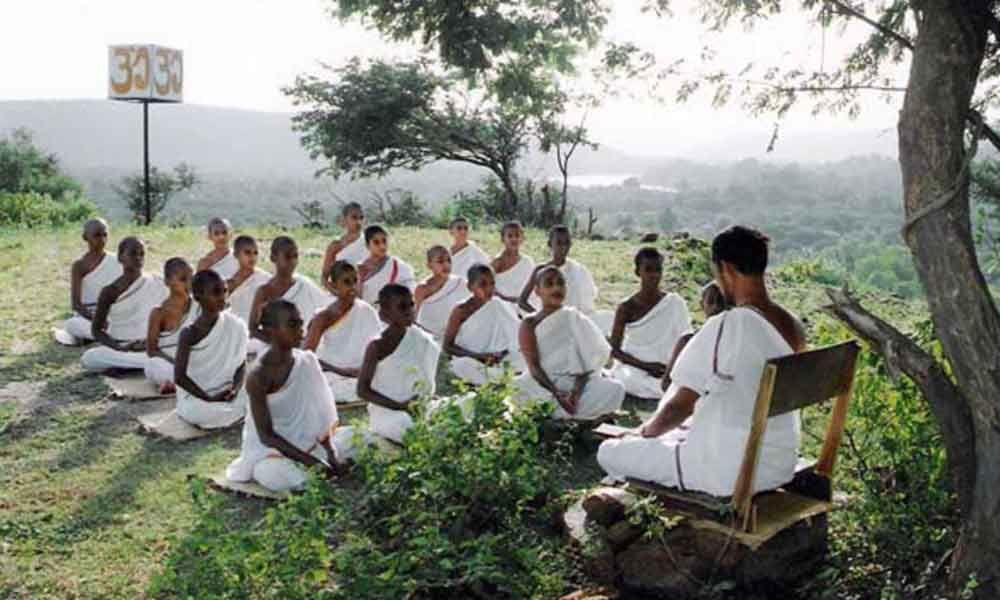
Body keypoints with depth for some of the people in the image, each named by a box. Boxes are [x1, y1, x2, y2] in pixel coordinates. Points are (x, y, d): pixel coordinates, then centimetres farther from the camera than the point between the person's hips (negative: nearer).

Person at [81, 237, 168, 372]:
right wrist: (119, 347, -16)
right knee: (88, 358, -30)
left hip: (149, 348, -1)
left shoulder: (156, 285, 1)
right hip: (117, 349, 1)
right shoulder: (109, 291, 1)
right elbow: (96, 330, 2)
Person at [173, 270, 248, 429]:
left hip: (227, 395, 3)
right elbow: (179, 377, -13)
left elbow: (241, 364, 4)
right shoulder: (190, 333, -13)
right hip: (196, 397, -3)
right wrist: (209, 398, -18)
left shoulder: (237, 326, -3)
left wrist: (235, 388, -15)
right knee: (198, 414, -35)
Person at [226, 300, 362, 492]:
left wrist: (331, 452, -14)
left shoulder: (307, 361, -3)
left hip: (307, 441, 6)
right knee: (277, 477, -36)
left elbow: (320, 415, 0)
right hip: (270, 448, -5)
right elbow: (266, 436, -20)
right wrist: (313, 462, -25)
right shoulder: (258, 376, -20)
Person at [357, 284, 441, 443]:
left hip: (417, 408, 5)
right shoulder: (377, 346, -10)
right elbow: (362, 390, -11)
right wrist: (398, 406, -19)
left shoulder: (420, 339, 5)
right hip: (387, 412, -5)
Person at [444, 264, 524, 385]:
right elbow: (448, 346, -7)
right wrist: (479, 356, -19)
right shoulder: (461, 311, -5)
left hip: (497, 361, 2)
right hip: (470, 363, -1)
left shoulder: (501, 307, 4)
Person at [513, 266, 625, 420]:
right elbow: (534, 366, -9)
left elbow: (586, 362, -3)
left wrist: (576, 393, -22)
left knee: (615, 388, -26)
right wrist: (557, 395, -26)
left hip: (575, 384, 2)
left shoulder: (577, 319, 7)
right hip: (543, 385, -2)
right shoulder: (529, 324, 2)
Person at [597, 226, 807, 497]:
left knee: (610, 452, 7)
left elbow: (677, 406, -17)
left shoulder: (724, 328, -23)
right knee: (676, 437, 33)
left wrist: (647, 430, 5)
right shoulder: (794, 327, 0)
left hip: (729, 472, -8)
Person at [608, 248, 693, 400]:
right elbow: (614, 350, -3)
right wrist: (645, 365, -17)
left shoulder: (675, 303, 0)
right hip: (634, 369, -1)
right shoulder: (627, 308, -4)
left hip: (667, 370, 1)